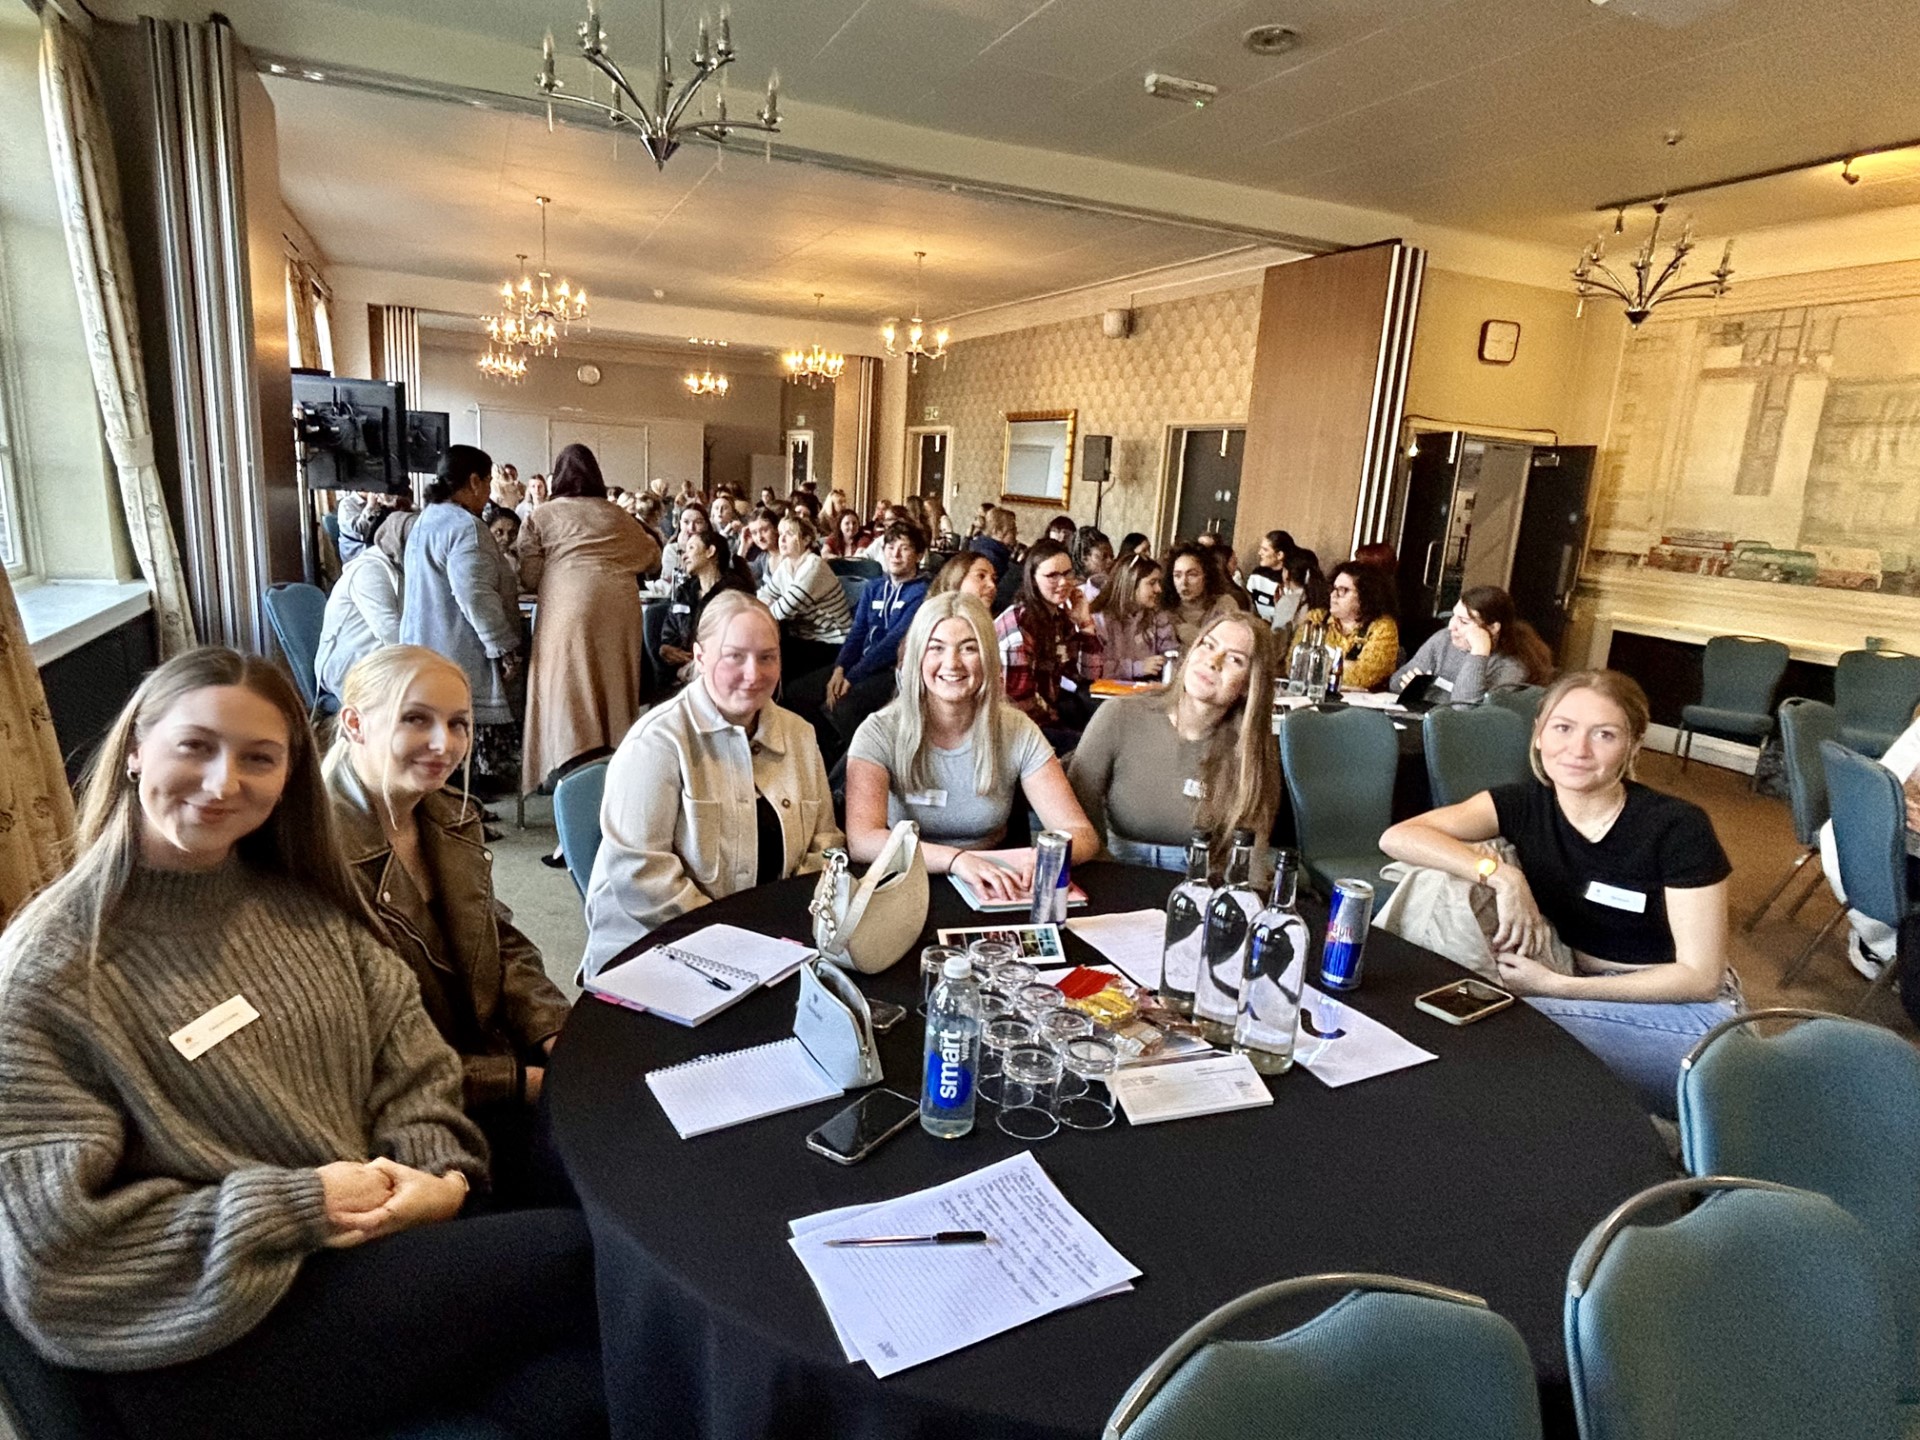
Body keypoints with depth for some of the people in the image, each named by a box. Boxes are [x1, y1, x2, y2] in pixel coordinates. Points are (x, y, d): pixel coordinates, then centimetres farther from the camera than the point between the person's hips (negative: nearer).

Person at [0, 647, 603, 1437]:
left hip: (370, 1248, 5)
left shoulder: (304, 902, 7)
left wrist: (441, 1174, -9)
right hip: (203, 1342, -4)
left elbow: (409, 1061, 9)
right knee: (576, 1256, -20)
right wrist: (295, 1206, -17)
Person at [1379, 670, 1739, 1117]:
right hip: (1589, 996, 4)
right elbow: (1398, 837, -19)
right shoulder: (1525, 804, -6)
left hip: (1683, 1010, -4)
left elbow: (1700, 977, -14)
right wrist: (1500, 875, -32)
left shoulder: (1677, 828, -16)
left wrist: (1555, 986, -21)